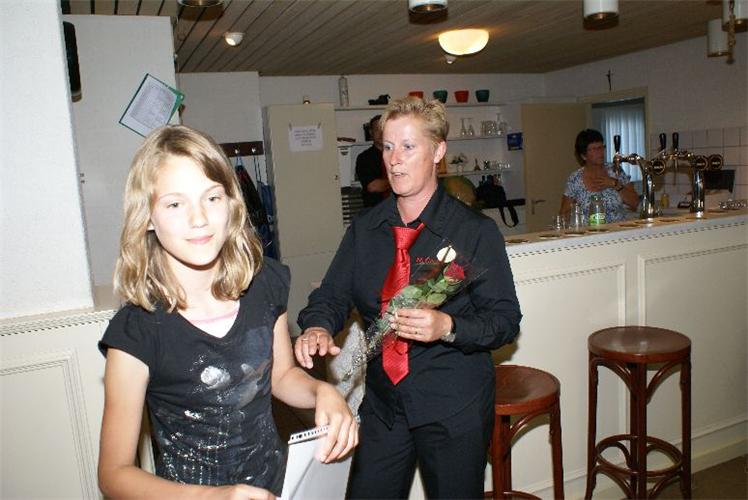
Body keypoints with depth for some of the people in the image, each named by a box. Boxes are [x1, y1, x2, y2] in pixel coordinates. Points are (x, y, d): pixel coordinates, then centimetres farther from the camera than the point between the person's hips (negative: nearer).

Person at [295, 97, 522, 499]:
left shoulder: (475, 230, -9)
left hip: (455, 408, -3)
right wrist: (318, 327, -18)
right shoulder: (364, 229, 4)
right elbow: (332, 296, 4)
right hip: (383, 402, 4)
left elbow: (505, 319, -10)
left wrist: (447, 327, -28)